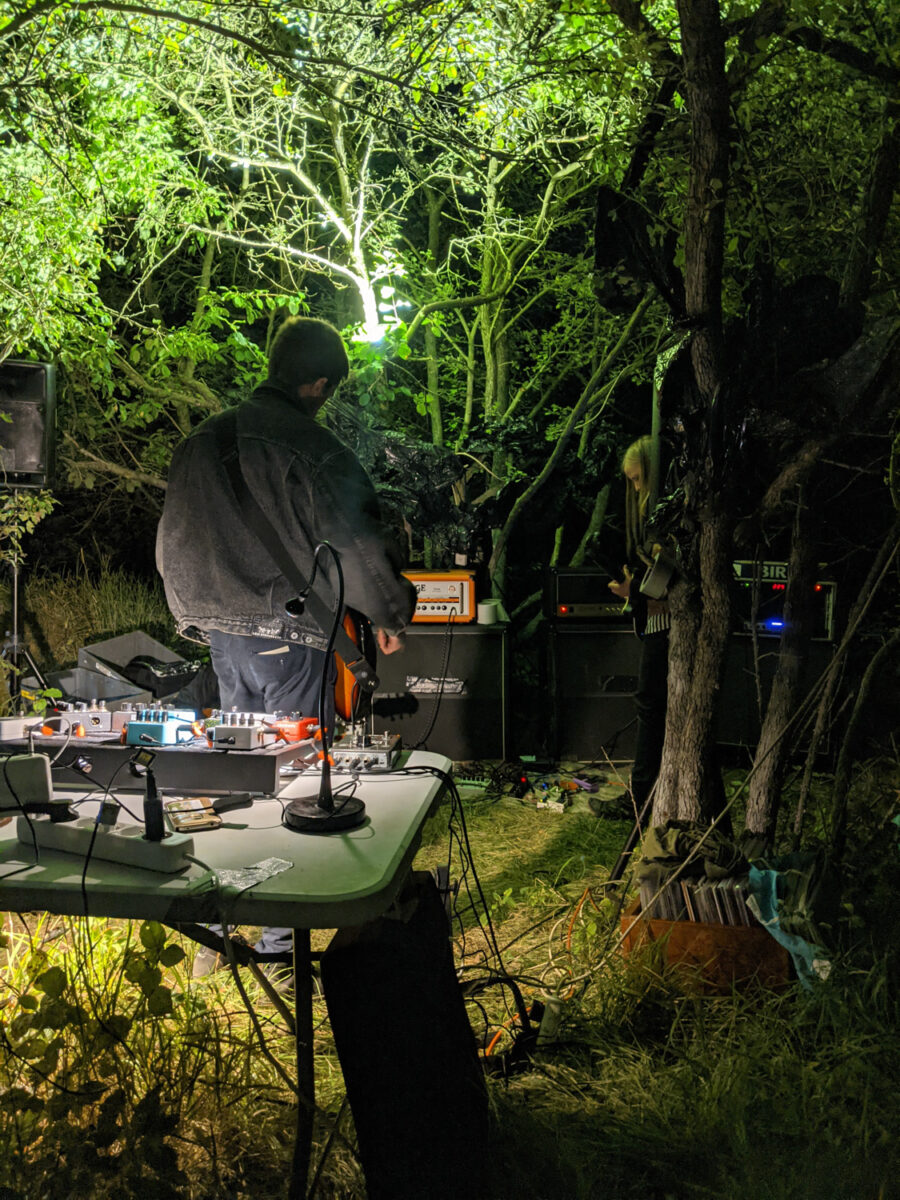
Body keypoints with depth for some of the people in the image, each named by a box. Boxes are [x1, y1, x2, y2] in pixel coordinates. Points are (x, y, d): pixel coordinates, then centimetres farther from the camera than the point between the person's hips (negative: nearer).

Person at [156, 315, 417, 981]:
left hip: (220, 636, 7)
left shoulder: (200, 441, 8)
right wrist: (391, 615, 0)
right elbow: (359, 547, -17)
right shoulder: (315, 452, -16)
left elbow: (175, 544, 15)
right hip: (290, 641, -7)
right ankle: (282, 937, 12)